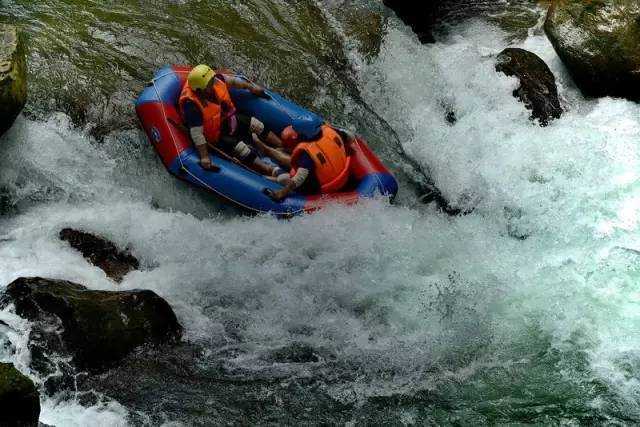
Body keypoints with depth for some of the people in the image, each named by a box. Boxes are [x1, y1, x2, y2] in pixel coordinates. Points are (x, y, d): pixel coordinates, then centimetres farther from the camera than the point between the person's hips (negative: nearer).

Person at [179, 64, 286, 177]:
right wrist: (204, 158, -37)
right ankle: (271, 170, -27)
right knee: (240, 148, -20)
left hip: (226, 118, 8)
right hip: (215, 135, -8)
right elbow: (196, 133, -36)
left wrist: (251, 87, 15)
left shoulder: (214, 80, -19)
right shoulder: (192, 105, -36)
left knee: (257, 125, 3)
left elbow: (230, 80, 3)